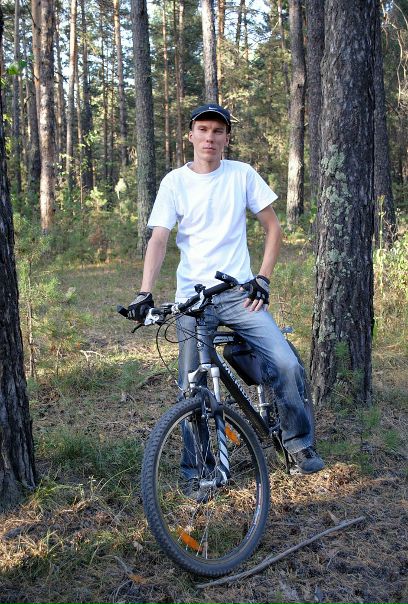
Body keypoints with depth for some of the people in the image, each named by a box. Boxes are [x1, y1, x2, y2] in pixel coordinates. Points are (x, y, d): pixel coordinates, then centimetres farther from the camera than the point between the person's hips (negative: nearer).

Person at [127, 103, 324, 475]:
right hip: (191, 299, 0)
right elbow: (159, 239, -6)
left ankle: (298, 441, 11)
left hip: (239, 293, 0)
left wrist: (262, 279, -2)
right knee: (191, 391, 2)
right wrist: (144, 294, -19)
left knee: (287, 365, -14)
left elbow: (273, 229, 8)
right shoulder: (174, 182, 1)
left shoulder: (242, 175, 3)